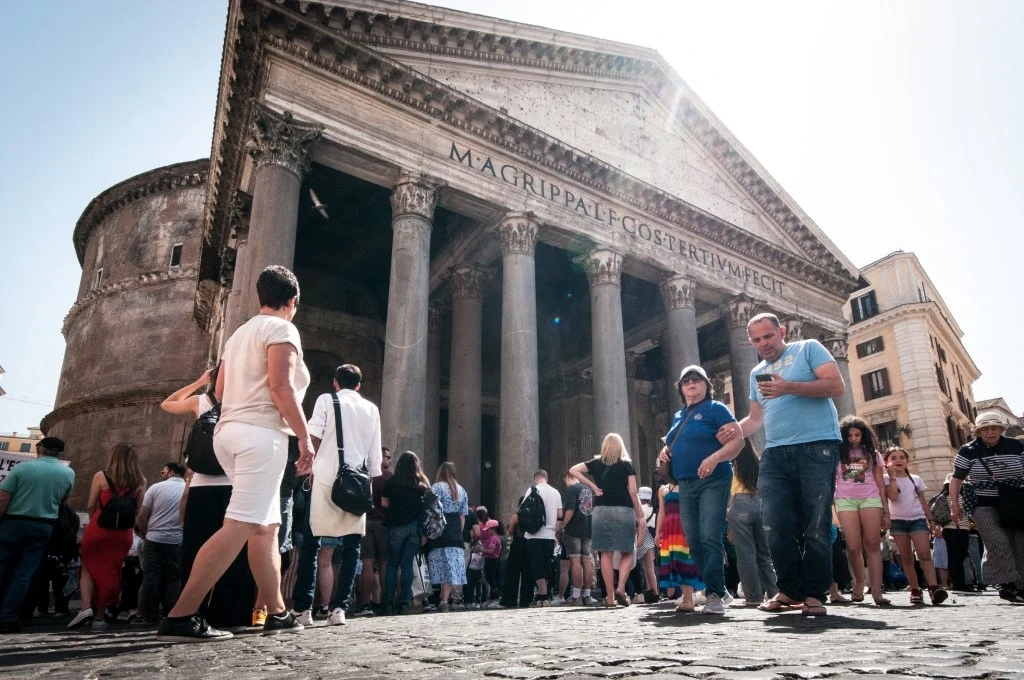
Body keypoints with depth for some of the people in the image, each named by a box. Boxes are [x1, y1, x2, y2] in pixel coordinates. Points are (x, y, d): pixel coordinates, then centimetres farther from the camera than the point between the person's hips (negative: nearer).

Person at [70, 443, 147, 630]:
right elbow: (139, 510, 4)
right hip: (124, 531, 2)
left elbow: (90, 506, 2)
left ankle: (86, 608, -2)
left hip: (100, 527, -2)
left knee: (89, 567, 14)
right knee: (112, 572, 12)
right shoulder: (140, 481, 4)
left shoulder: (101, 476, -1)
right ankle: (105, 612, 14)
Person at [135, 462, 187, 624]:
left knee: (151, 577, 7)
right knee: (174, 579, 7)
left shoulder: (156, 487, -1)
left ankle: (150, 616, 10)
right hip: (178, 541, 1)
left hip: (154, 538, -1)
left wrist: (144, 534, 14)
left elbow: (142, 516, -1)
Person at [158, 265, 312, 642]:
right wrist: (304, 437, -12)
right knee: (239, 526, -13)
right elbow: (280, 386, -16)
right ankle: (180, 617, -16)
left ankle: (277, 612, 15)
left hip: (229, 431, 10)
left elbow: (220, 390, 22)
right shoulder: (282, 329, -3)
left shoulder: (240, 333, 22)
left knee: (266, 526, 12)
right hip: (261, 433, -9)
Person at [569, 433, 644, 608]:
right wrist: (640, 516, 7)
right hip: (624, 510, -2)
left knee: (606, 553, 3)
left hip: (602, 510, 2)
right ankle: (621, 588, -10)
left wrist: (592, 486, 4)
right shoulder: (627, 464, 5)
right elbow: (633, 492, 1)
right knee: (627, 552, 8)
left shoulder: (596, 463, 10)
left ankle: (610, 596, 2)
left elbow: (573, 470, 4)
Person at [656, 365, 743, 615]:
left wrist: (714, 458, -26)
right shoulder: (678, 416, 18)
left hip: (713, 482, -7)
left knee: (710, 538, -14)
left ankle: (714, 595, -11)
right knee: (694, 541, 8)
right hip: (685, 485, 7)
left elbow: (737, 440, -11)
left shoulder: (715, 408, -3)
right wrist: (665, 451, 7)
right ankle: (717, 587, 19)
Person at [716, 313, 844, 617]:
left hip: (817, 447, -5)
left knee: (816, 527, -2)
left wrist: (789, 388, -16)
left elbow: (837, 386, -6)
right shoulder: (757, 373, 22)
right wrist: (739, 429, 0)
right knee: (777, 527, -1)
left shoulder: (808, 349, 6)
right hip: (775, 454, 5)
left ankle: (814, 594, 8)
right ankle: (790, 590, 13)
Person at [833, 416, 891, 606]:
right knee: (853, 547, -6)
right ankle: (859, 583, 15)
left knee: (872, 544, -10)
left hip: (870, 499, 1)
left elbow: (880, 483, 13)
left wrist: (886, 510, 5)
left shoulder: (872, 453, 15)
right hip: (846, 501, 0)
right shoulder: (838, 454, 12)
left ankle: (877, 592, -12)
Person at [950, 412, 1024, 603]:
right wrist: (954, 505, -6)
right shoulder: (968, 451, -4)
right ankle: (1006, 584, -12)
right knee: (998, 543, -17)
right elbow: (956, 479, 0)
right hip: (984, 506, -3)